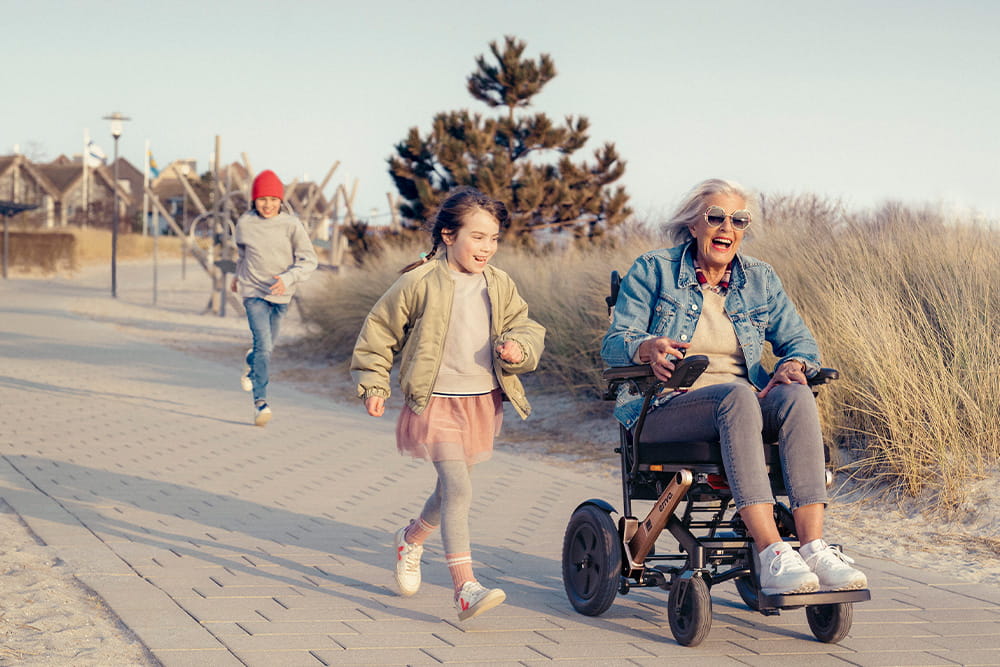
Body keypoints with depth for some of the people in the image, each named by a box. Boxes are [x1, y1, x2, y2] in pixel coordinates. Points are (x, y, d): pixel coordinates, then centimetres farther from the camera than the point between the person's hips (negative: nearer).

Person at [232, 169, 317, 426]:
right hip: (253, 292, -2)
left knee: (268, 345, 18)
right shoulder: (244, 223, -5)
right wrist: (238, 275, 30)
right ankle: (260, 402, -15)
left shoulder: (292, 225, -10)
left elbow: (309, 260, -10)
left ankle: (250, 364, 54)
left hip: (280, 295, 2)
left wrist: (288, 279, -24)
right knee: (263, 345, -18)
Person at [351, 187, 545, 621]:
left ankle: (411, 539, 48)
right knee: (458, 489, -18)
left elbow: (526, 329, 12)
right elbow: (378, 331, 2)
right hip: (436, 402, -5)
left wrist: (519, 348, -12)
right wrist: (373, 385, 0)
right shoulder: (420, 283, -8)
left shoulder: (500, 287, 6)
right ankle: (465, 589, -22)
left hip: (483, 402, 6)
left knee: (453, 488, 18)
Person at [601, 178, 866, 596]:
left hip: (744, 403, 4)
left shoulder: (759, 280, 16)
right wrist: (649, 348, -27)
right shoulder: (653, 270, 5)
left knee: (796, 396, -30)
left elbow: (798, 339, 11)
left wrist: (793, 364, -14)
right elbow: (614, 342, -4)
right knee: (738, 396, -36)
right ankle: (770, 554, -46)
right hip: (666, 410, -4)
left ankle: (813, 547, -40)